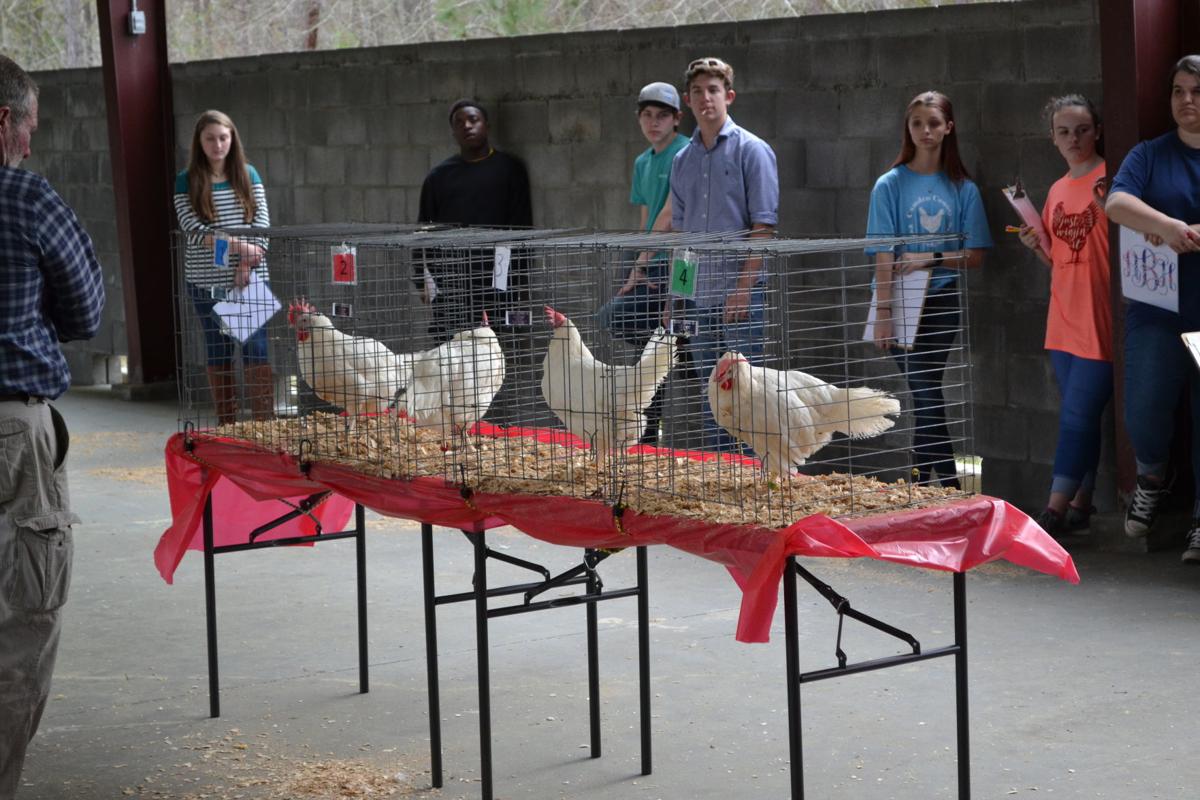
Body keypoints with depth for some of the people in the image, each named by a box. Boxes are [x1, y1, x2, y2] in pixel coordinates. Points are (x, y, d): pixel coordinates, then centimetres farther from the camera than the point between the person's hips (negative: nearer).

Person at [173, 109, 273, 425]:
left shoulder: (248, 175, 7)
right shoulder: (186, 182, 1)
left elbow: (262, 223, 2)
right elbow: (194, 230, -10)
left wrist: (247, 263, -12)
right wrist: (238, 246, -21)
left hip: (250, 279, 1)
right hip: (207, 282, 0)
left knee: (256, 351, -7)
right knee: (218, 353, 7)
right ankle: (226, 428, 12)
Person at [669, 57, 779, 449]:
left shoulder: (752, 150, -5)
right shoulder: (683, 159, 13)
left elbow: (763, 226, -10)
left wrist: (744, 287, -17)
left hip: (737, 294, -6)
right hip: (697, 296, 6)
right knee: (710, 394, 11)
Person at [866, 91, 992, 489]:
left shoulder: (963, 189, 5)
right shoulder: (890, 185, -1)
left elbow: (975, 256, 3)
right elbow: (883, 257, -6)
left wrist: (932, 257, -12)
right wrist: (883, 314, -13)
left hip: (942, 303, 2)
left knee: (926, 399, 4)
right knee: (927, 399, -5)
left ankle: (920, 486, 12)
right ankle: (952, 490, 0)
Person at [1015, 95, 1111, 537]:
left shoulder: (1111, 181, -8)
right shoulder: (1057, 191, 13)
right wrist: (1036, 245, 1)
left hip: (1099, 321, -7)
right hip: (1064, 321, 7)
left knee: (1077, 416, -7)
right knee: (1081, 417, 13)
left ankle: (1055, 511, -5)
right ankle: (1079, 505, 19)